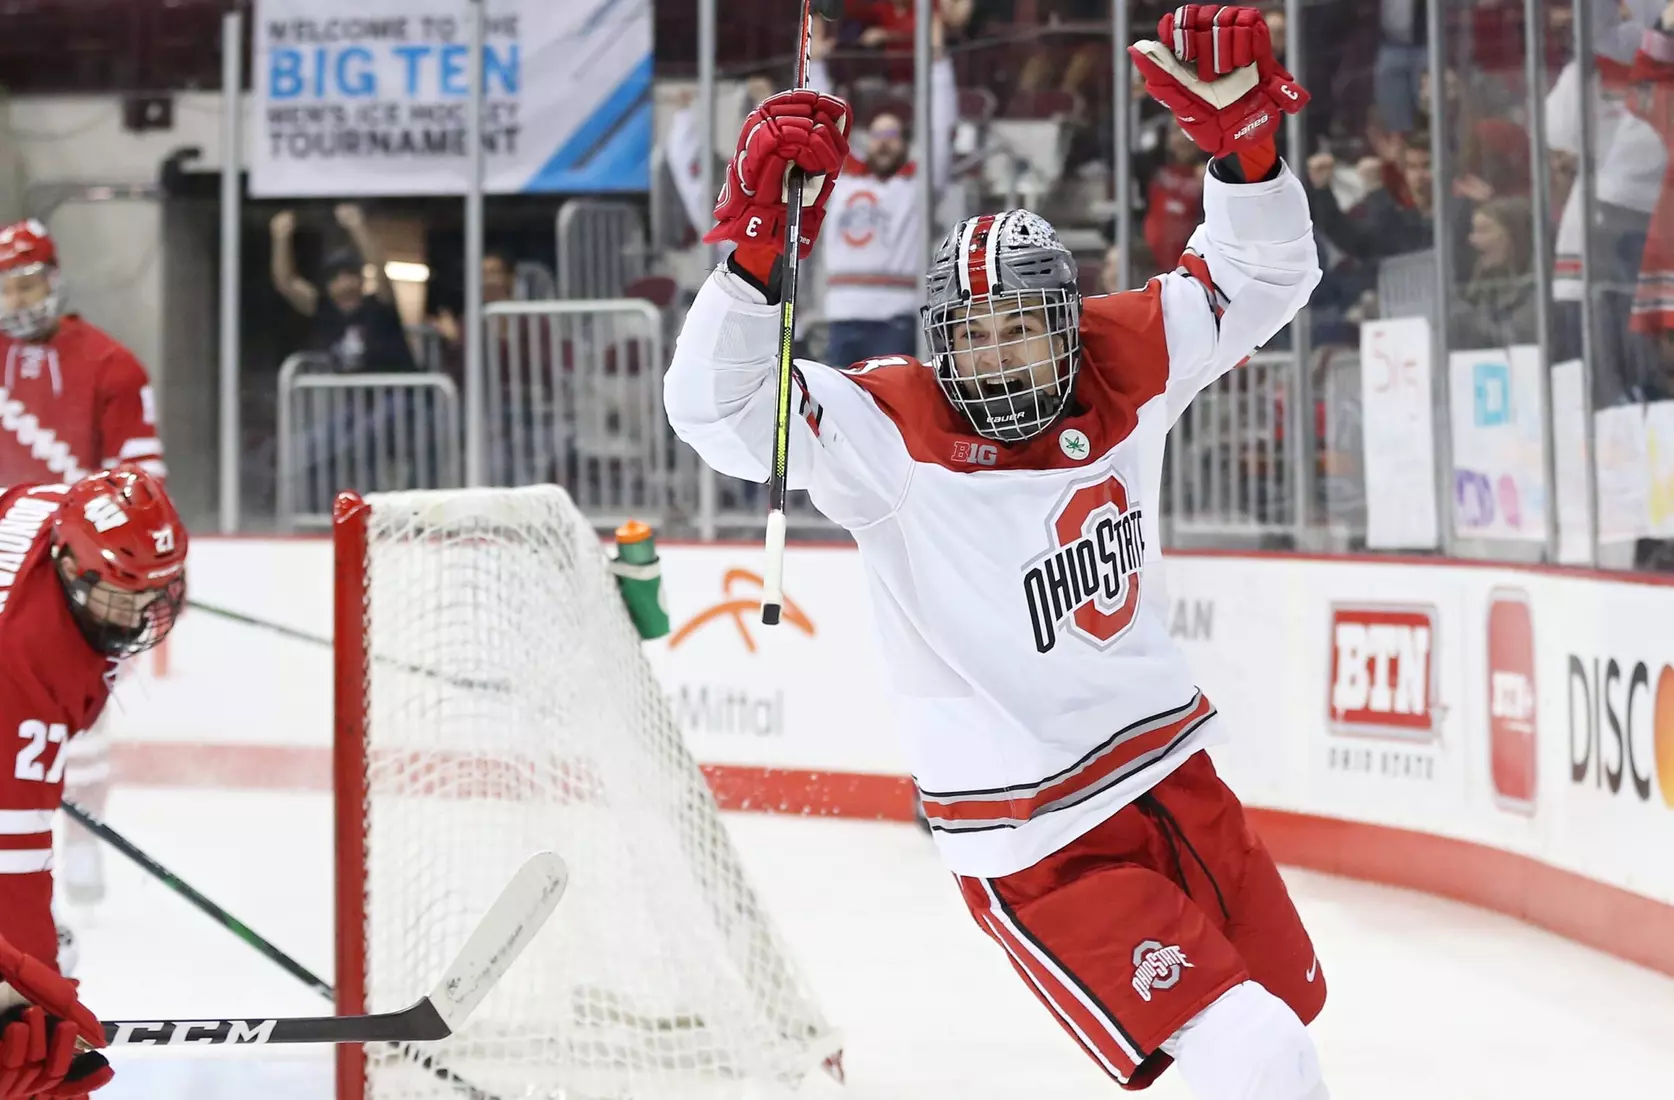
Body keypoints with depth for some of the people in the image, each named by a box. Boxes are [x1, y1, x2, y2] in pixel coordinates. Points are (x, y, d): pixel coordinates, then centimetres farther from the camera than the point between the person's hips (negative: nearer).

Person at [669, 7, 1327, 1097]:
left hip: (1164, 757, 6)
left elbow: (1263, 276, -2)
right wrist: (757, 243, -43)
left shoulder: (1118, 369, -4)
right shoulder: (893, 432, -18)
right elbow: (717, 406, -29)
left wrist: (1243, 136, -20)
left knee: (1290, 1004, 22)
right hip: (1034, 834, -6)